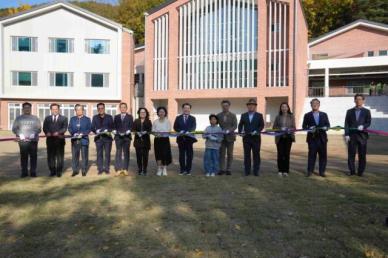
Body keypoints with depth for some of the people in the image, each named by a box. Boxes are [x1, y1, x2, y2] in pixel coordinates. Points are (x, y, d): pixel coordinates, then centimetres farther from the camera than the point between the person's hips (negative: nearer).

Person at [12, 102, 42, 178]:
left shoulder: (35, 118, 13)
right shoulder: (19, 118, 13)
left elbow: (39, 129, 7)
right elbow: (14, 129, 8)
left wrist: (33, 134, -11)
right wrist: (20, 134, -10)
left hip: (33, 140, 0)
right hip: (22, 141, 0)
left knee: (33, 156, -1)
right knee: (23, 157, 0)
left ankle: (33, 172, 6)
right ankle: (24, 172, 8)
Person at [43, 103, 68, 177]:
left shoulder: (64, 118, 10)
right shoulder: (47, 118, 17)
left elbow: (64, 128, -2)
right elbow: (44, 128, 5)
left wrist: (58, 132, -20)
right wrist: (47, 132, -16)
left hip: (59, 139, -2)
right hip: (50, 139, 2)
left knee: (60, 156, -1)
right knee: (50, 156, 3)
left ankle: (59, 171, 6)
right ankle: (52, 171, 13)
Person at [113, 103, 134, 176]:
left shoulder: (130, 117, 10)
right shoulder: (116, 117, 16)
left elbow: (131, 126, 1)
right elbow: (114, 126, 9)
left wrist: (127, 132, -15)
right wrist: (115, 131, -10)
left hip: (127, 137, -1)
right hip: (118, 137, 1)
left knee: (126, 153, 0)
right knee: (118, 153, -1)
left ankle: (125, 169, 4)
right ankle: (118, 169, 3)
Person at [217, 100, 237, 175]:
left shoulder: (233, 116, 2)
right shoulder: (218, 115, 7)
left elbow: (235, 126, -6)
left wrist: (229, 130, -22)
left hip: (230, 137, -1)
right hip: (221, 137, 1)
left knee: (229, 154, 4)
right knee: (222, 154, 2)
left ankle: (228, 169, 10)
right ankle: (222, 169, 8)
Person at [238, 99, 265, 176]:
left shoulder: (259, 115, 6)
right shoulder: (243, 115, 11)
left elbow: (262, 125, 0)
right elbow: (240, 125, 10)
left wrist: (256, 131, -16)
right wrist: (240, 131, -8)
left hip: (256, 138, -1)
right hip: (246, 138, 2)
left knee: (256, 154, 2)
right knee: (247, 155, 4)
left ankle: (256, 171, 9)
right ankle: (247, 171, 10)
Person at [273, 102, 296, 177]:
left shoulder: (291, 116, 6)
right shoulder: (278, 117, 7)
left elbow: (294, 128, 4)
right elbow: (274, 127, 6)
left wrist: (289, 130, -17)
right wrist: (280, 129, -12)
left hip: (288, 137, 0)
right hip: (280, 138, 0)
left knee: (287, 154, -1)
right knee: (280, 154, -2)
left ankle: (286, 171, 7)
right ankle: (280, 170, 7)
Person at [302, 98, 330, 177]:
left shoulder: (324, 115, 13)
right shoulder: (307, 115, 7)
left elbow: (328, 124, 10)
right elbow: (304, 126, 3)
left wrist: (326, 127, -12)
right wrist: (309, 128, -16)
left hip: (322, 138, 2)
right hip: (312, 138, -2)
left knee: (323, 155, 3)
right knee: (312, 155, -1)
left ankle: (322, 171, 12)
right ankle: (310, 171, 7)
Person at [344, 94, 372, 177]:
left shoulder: (366, 111, 9)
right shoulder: (350, 111, 11)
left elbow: (368, 122, 2)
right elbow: (346, 124, 6)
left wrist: (363, 126, -20)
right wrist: (346, 134, -4)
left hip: (362, 135, 0)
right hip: (352, 135, 1)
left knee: (362, 155, 2)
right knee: (351, 154, 1)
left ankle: (361, 171, 11)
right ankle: (352, 171, 10)